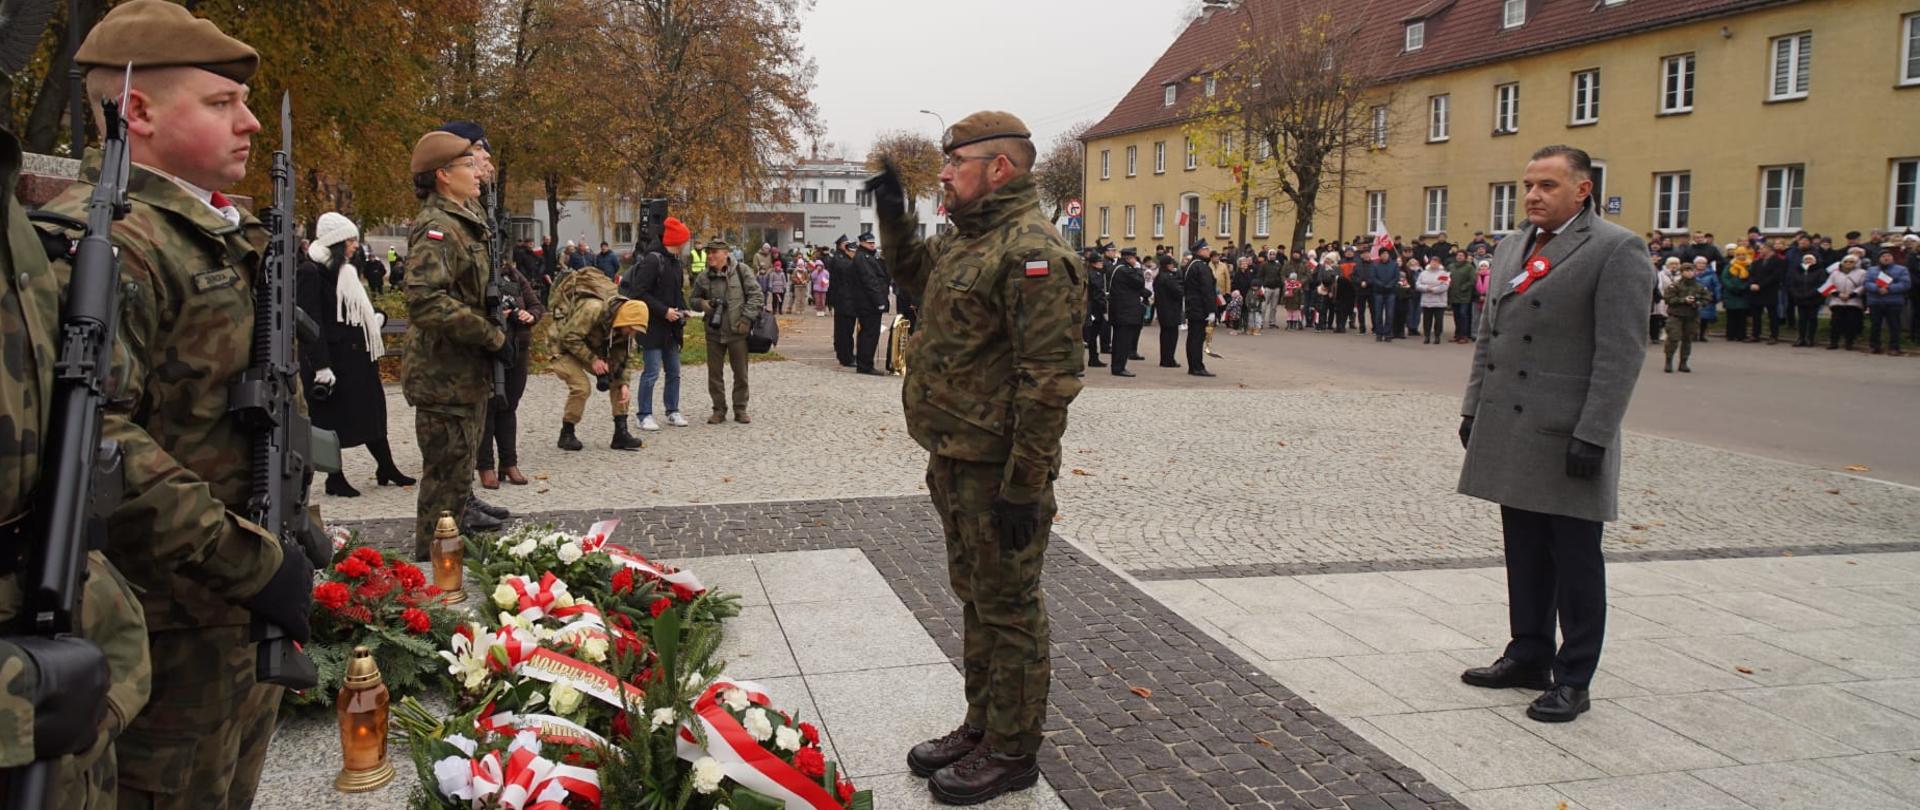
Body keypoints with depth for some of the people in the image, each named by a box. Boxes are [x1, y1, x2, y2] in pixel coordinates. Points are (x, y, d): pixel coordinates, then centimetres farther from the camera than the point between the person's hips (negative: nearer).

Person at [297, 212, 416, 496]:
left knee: (372, 411, 13)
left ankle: (386, 468, 23)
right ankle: (335, 478, 11)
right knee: (332, 418, 1)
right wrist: (321, 366, -22)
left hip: (356, 355, 9)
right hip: (330, 357, -9)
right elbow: (310, 323, -18)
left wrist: (376, 317, 4)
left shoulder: (346, 271, 13)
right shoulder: (310, 272, -13)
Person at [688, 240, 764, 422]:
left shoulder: (741, 271, -4)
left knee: (741, 373, 5)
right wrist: (702, 304, -7)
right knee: (714, 373, 6)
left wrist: (746, 318, -11)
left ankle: (740, 409, 18)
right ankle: (719, 409, 18)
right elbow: (692, 300, 15)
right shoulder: (703, 277, 4)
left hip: (737, 331, -2)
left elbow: (755, 295, -4)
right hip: (714, 332, 3)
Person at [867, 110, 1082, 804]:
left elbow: (1049, 379, -24)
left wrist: (1025, 485, -24)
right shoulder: (965, 243, 13)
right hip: (955, 461, 10)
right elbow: (917, 277, 36)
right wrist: (895, 217, 20)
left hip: (998, 471, -10)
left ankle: (1011, 752, 17)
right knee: (975, 597, 20)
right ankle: (982, 726, 35)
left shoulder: (1032, 252, -19)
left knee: (1008, 609, 3)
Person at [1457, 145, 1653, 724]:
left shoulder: (1615, 251, -9)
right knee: (1525, 553, 15)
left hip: (1566, 437, -7)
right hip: (1510, 432, 7)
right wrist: (1473, 409, 13)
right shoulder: (1511, 248, 14)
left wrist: (1593, 436, -18)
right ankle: (1529, 656, 28)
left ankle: (1573, 680, 13)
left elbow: (1621, 353, -14)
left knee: (1575, 561, 3)